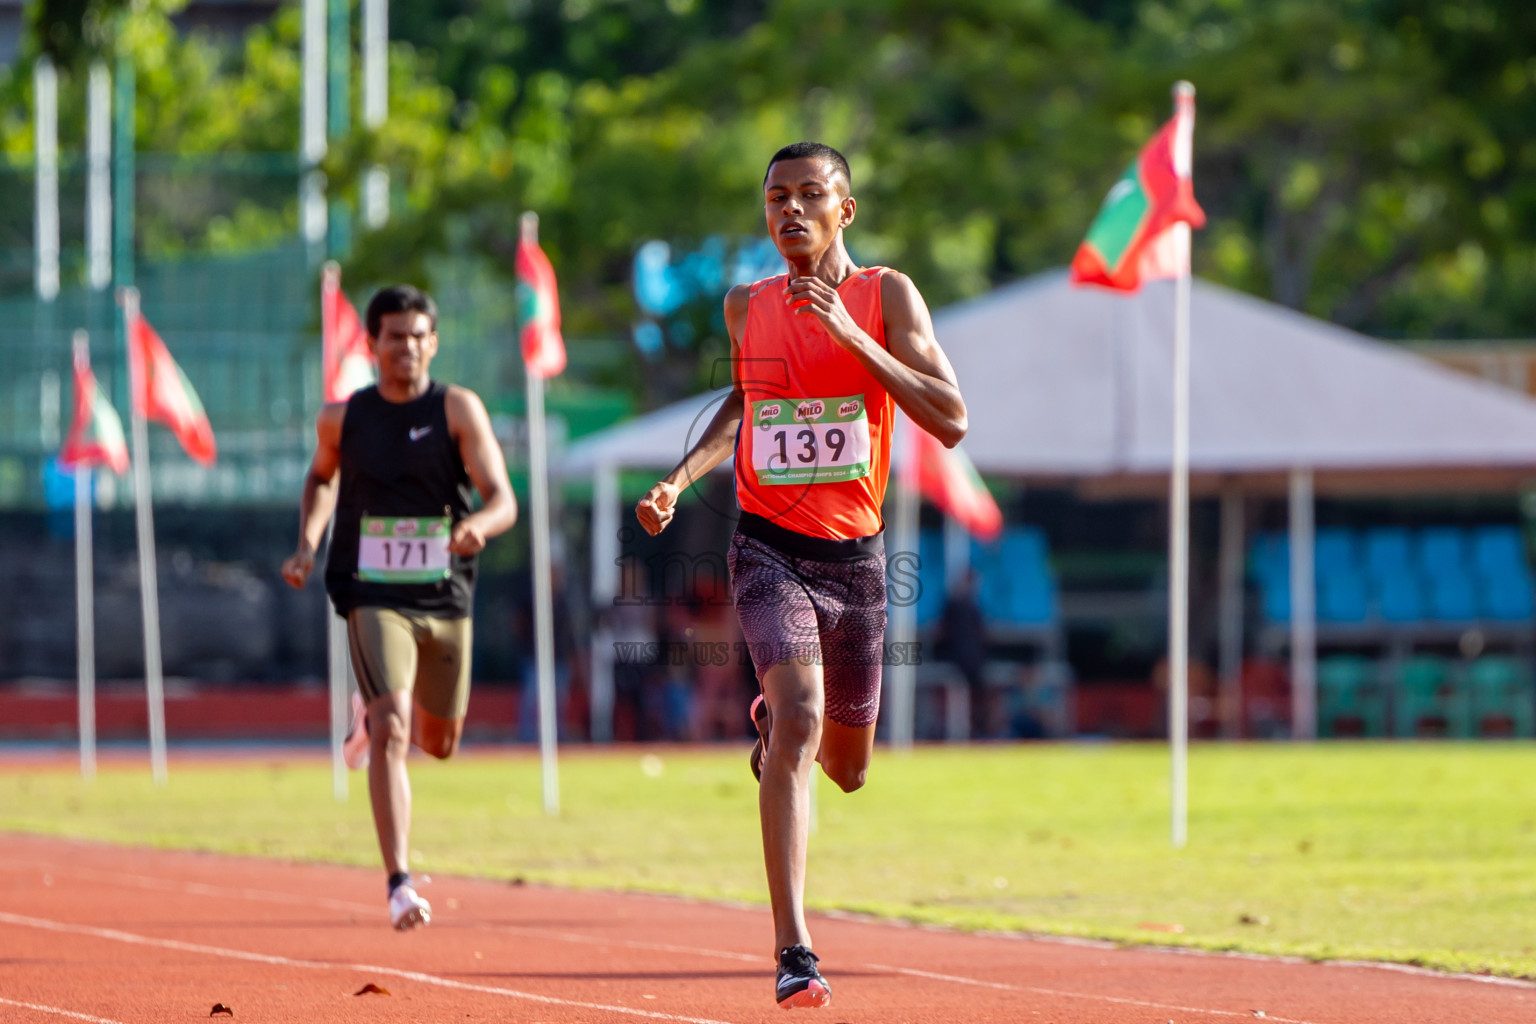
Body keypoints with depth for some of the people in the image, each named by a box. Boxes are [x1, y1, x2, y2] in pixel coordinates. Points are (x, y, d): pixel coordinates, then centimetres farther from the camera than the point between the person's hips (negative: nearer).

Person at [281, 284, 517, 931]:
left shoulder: (458, 409, -5)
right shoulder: (342, 418, 1)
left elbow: (503, 501, -12)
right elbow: (321, 477, 23)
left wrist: (478, 526, -35)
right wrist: (307, 545, 7)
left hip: (446, 599, 2)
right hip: (375, 599, -2)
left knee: (439, 744, 20)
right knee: (393, 737, -21)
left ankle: (379, 714, 57)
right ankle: (399, 884, -24)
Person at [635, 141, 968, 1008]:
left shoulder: (886, 295, -4)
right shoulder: (747, 308, 4)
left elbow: (951, 422, -14)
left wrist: (851, 335, -21)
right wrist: (680, 480, 9)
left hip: (856, 553, 1)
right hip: (771, 547, -1)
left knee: (846, 769, 15)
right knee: (799, 723, -24)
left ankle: (773, 720, 53)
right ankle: (794, 953, -26)